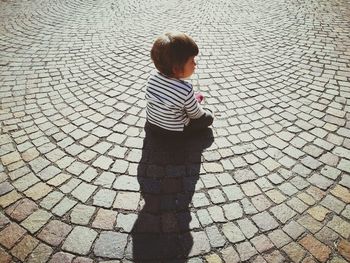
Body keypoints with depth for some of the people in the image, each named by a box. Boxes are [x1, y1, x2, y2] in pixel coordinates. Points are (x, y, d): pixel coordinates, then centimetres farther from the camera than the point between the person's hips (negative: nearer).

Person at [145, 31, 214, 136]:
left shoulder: (153, 76, -19)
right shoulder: (186, 90, -34)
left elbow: (148, 97, -1)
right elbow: (195, 115, -18)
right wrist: (195, 102, 7)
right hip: (174, 131, -5)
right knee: (208, 118, 10)